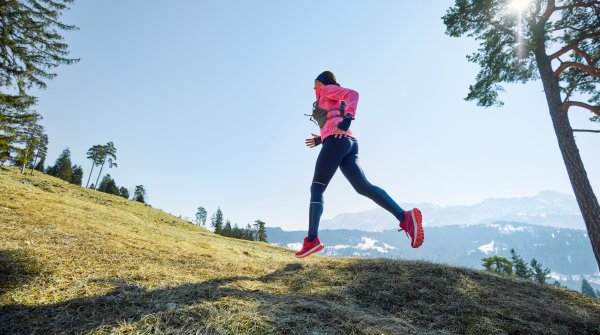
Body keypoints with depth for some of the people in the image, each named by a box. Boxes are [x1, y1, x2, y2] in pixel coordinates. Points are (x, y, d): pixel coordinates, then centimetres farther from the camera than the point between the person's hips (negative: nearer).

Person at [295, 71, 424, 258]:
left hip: (336, 142, -8)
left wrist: (346, 121, -19)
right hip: (350, 144, 8)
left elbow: (352, 94, -6)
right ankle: (405, 218, -26)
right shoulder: (334, 104, 37)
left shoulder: (327, 89, 13)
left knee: (316, 189, -8)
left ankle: (312, 239, -16)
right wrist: (319, 140, 39)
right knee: (363, 187, -9)